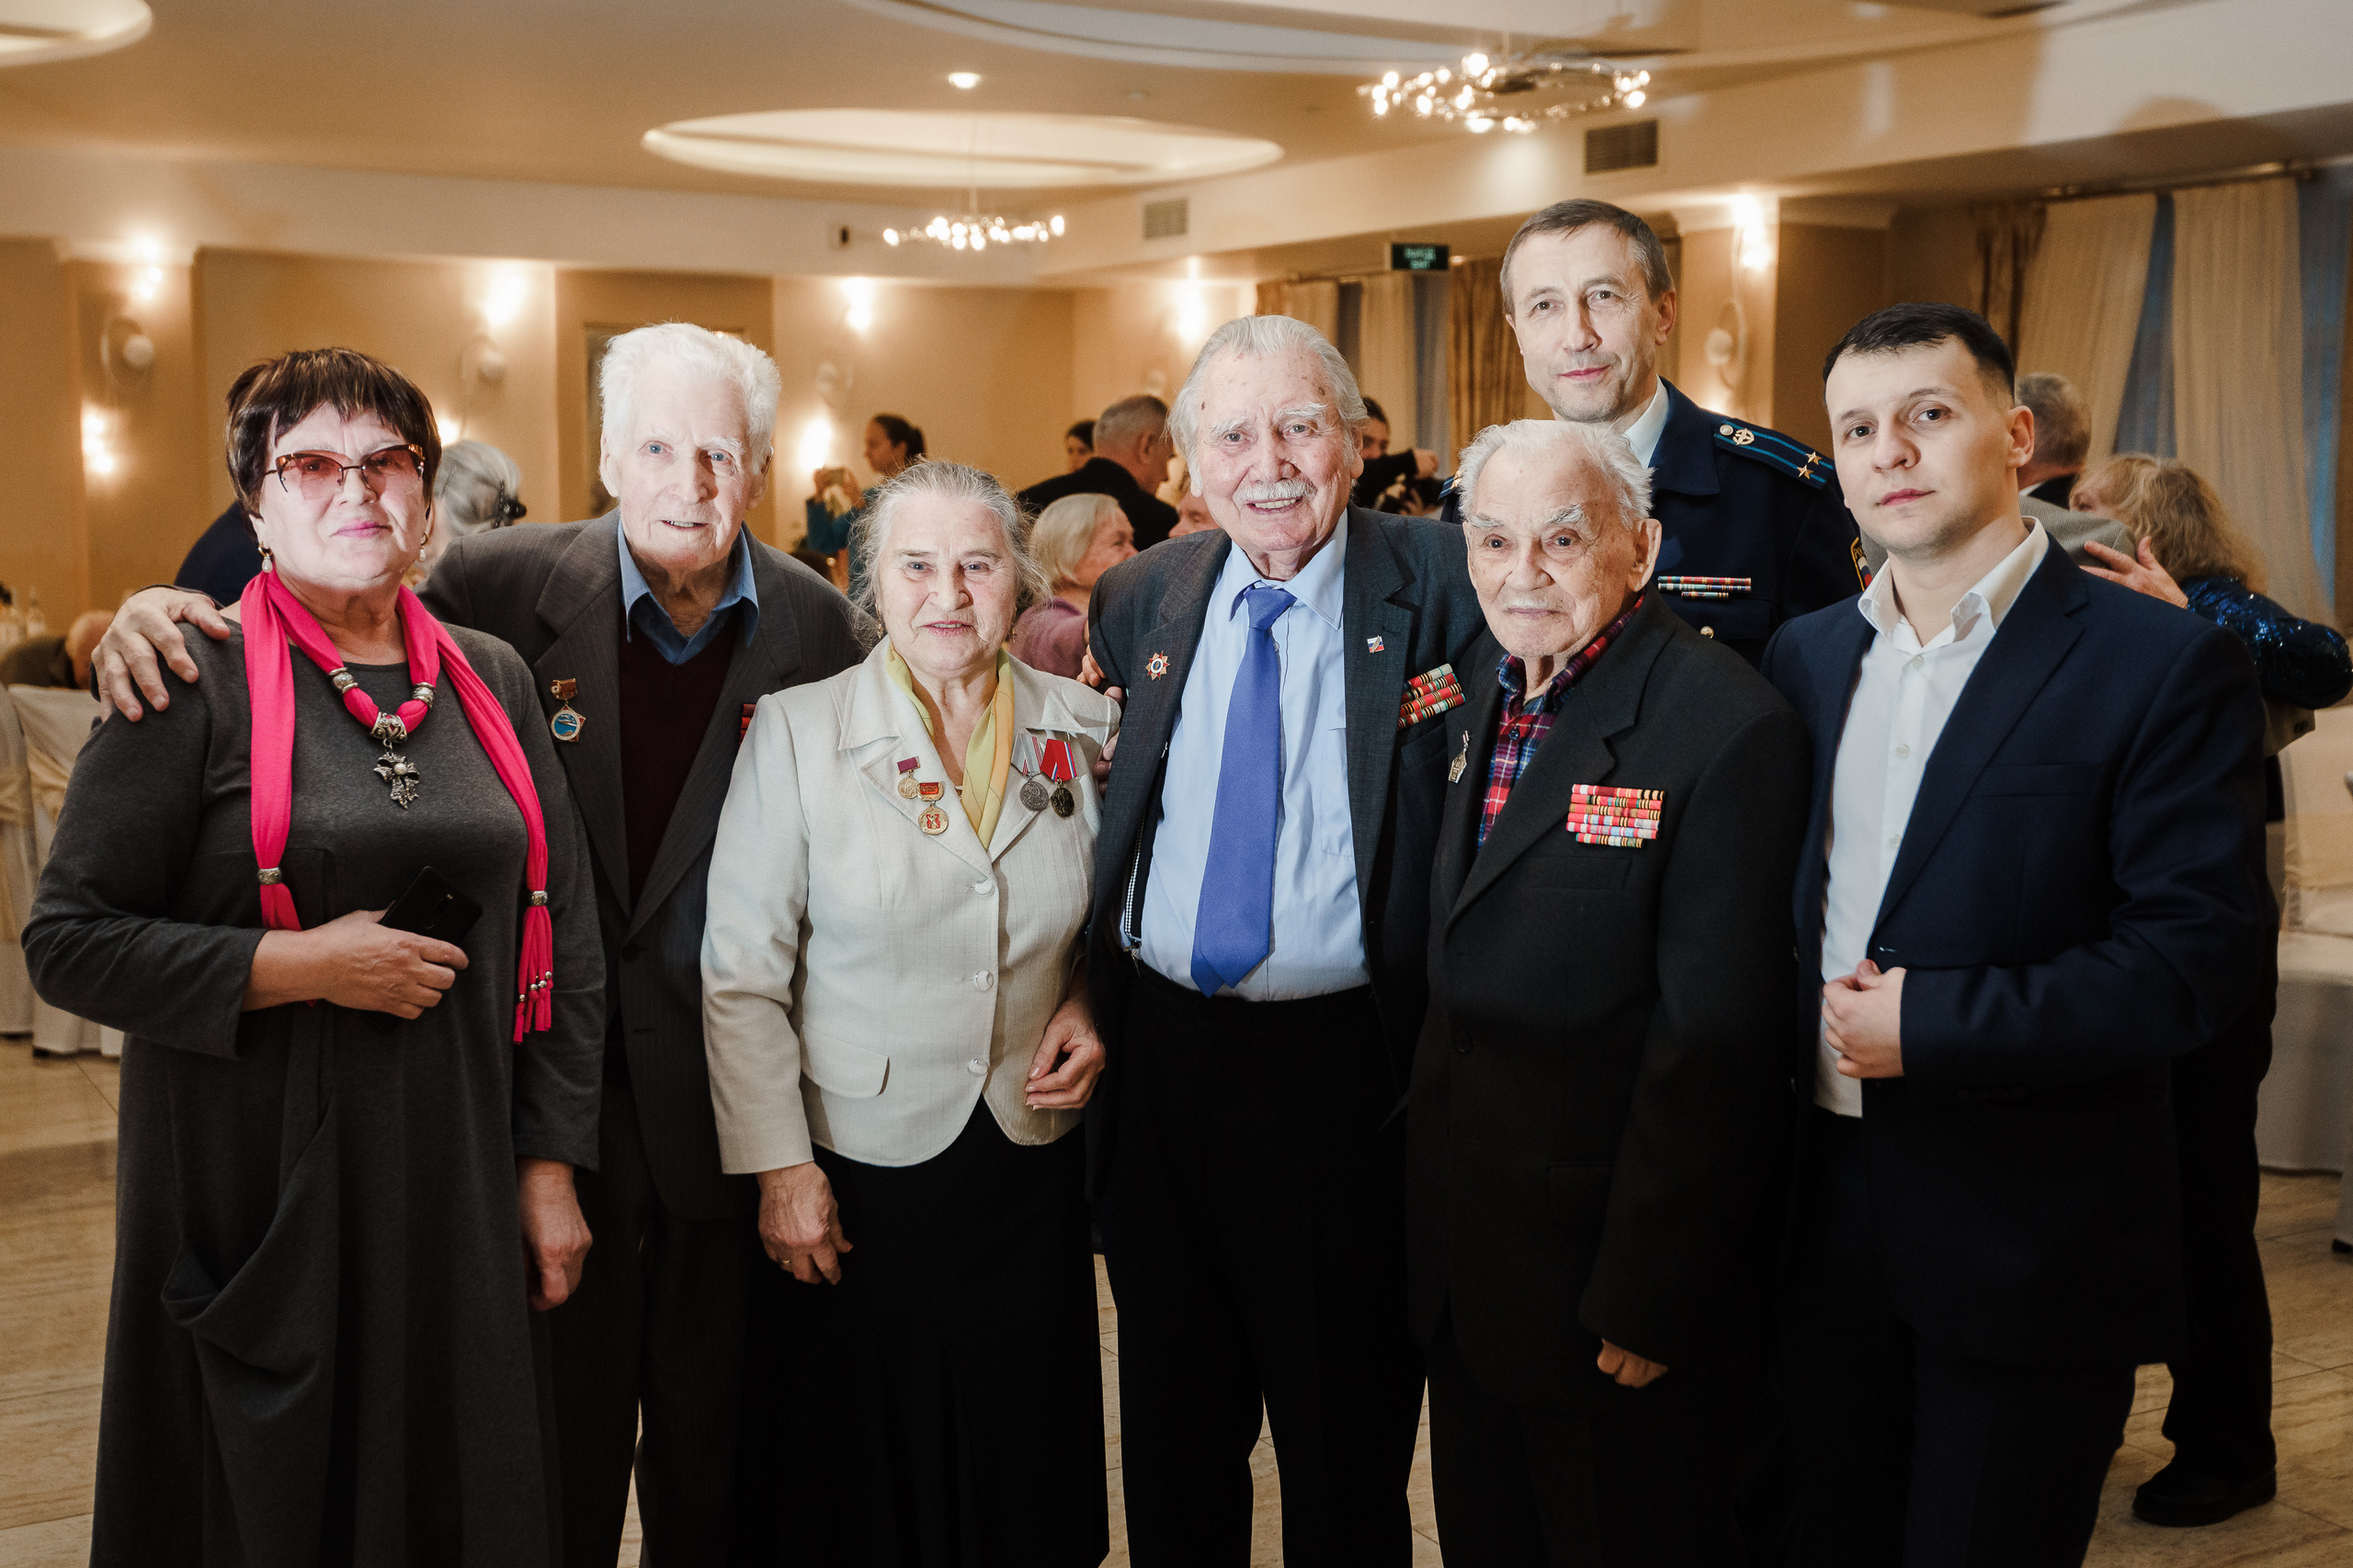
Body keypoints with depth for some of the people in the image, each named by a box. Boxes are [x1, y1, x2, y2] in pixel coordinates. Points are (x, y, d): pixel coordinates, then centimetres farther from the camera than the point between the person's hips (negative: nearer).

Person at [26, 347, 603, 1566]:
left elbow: (561, 930, 9)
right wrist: (299, 967, -17)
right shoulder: (198, 683, -6)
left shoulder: (491, 680, 7)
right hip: (257, 1193, -3)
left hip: (460, 1187, 4)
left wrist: (551, 1165, 6)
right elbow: (68, 940, -7)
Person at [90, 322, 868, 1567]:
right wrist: (166, 620, -18)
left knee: (720, 1463, 17)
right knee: (555, 1459, 14)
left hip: (730, 1111, 1)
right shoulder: (512, 584, -7)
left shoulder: (813, 624, -4)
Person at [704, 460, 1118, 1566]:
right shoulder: (796, 731, -7)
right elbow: (741, 975, -6)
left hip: (1034, 1161, 3)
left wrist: (1090, 1010, -4)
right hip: (862, 1173, -2)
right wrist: (780, 1166, -9)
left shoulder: (1085, 729, 1)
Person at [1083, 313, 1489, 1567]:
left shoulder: (1442, 587, -8)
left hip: (1343, 1070, -3)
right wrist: (1086, 1003, 6)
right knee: (1172, 1430, 20)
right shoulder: (1139, 601, 5)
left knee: (1346, 1451, 12)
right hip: (1155, 1052, 4)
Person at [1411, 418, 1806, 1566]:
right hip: (1463, 1273, 7)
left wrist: (1645, 1299, -19)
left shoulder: (1725, 728, -18)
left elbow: (1712, 1042, -20)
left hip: (1609, 1273, -7)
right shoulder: (1475, 694, 6)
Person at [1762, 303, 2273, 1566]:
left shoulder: (2163, 665, -10)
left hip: (2031, 1243, -5)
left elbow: (2203, 953, -16)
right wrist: (1811, 1013, -4)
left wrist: (1933, 1023, -20)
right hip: (1825, 1213, 5)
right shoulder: (1803, 656, 9)